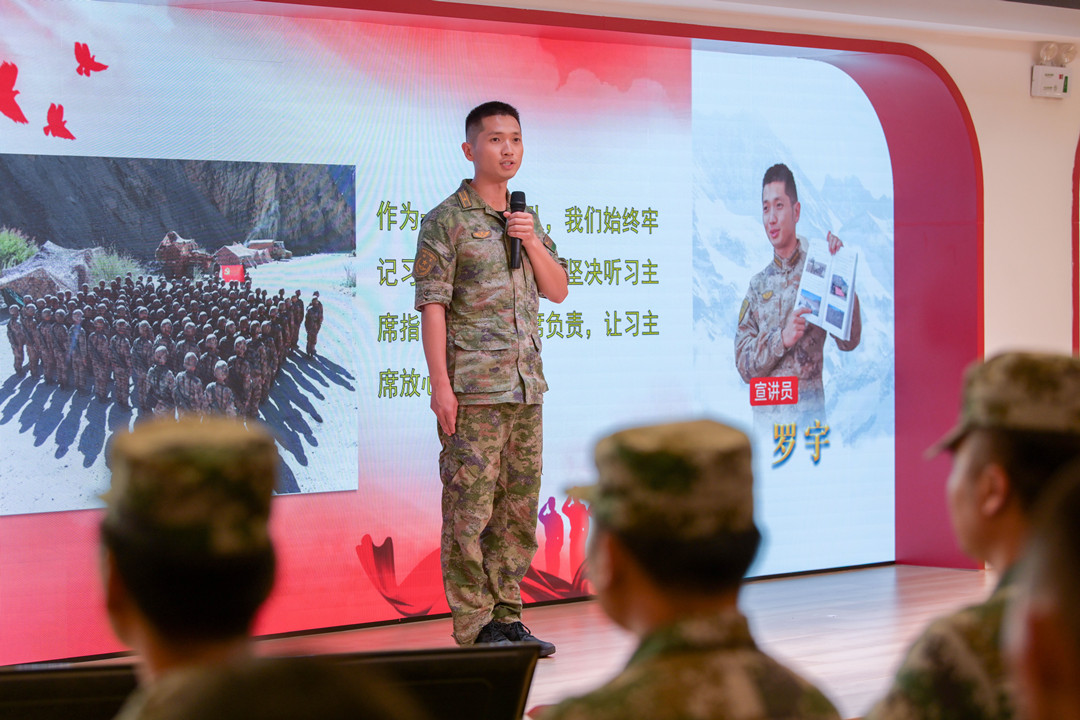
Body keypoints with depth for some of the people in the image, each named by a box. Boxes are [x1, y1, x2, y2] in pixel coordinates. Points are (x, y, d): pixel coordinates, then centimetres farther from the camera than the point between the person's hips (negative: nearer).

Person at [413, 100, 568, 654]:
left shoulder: (526, 219, 16)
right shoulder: (446, 221, -4)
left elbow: (558, 291, 13)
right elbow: (432, 305, -9)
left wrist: (532, 242, -4)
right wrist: (440, 384, -15)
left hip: (526, 389, 7)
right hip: (473, 390, -7)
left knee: (519, 509, 9)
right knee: (470, 510, -4)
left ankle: (506, 616, 18)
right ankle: (474, 628, 1)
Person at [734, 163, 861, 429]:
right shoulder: (758, 284, 12)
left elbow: (849, 341, -5)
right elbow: (743, 363, 6)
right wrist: (782, 338, -13)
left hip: (808, 411, -3)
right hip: (765, 415, 3)